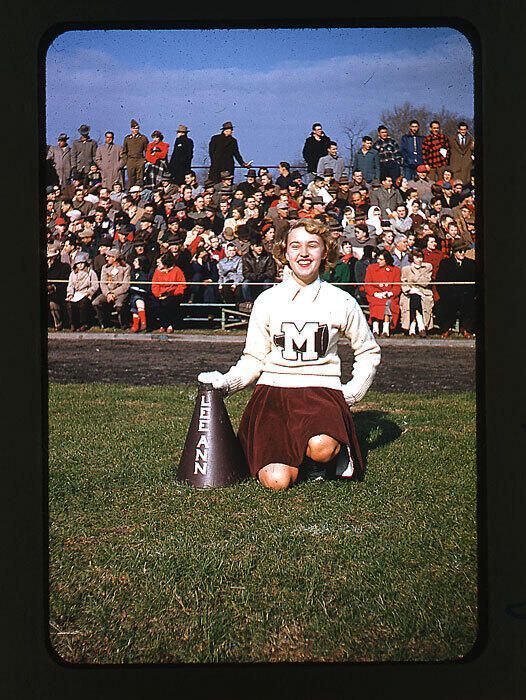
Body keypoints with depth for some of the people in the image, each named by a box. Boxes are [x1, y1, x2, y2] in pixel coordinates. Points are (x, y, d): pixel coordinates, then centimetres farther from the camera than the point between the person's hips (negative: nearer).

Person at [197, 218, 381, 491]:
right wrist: (226, 382, -9)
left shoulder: (341, 302, 6)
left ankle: (335, 450, 2)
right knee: (277, 481, -22)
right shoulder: (267, 301, 6)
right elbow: (253, 360, 9)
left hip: (321, 389, 0)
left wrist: (353, 392, 6)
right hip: (273, 389, 1)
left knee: (321, 448, -36)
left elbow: (369, 352, 19)